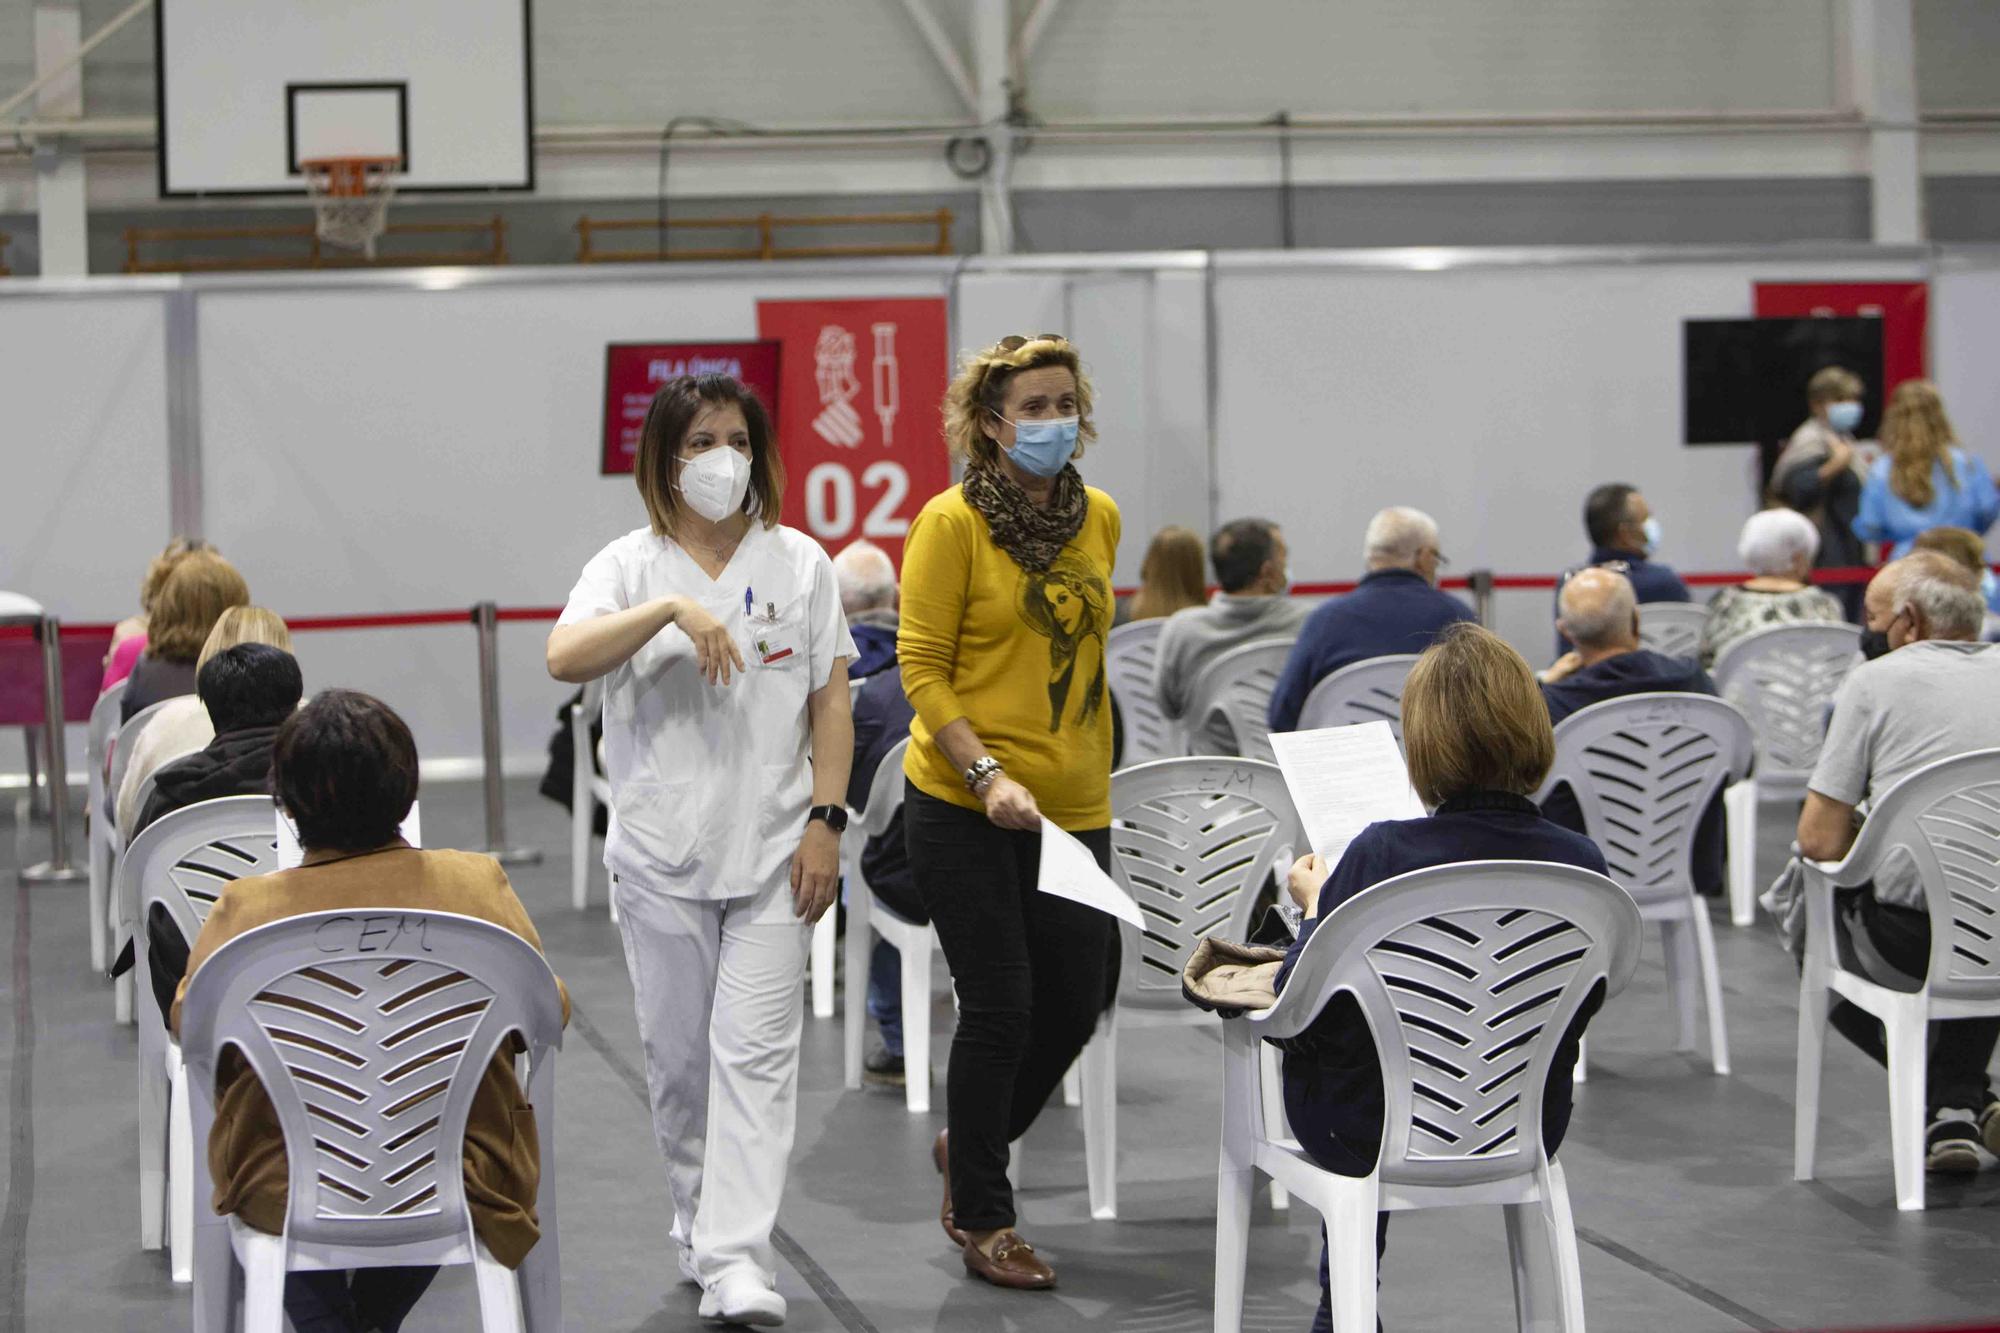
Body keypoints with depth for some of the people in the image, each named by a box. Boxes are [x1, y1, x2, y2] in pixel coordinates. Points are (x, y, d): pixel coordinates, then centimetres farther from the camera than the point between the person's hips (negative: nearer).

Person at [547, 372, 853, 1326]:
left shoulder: (799, 564, 7)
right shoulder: (631, 566, 2)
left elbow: (831, 703, 7)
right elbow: (564, 659, -16)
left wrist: (826, 820, -2)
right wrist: (672, 609, -27)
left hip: (772, 851, 0)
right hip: (660, 853, 0)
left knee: (756, 1052, -8)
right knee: (677, 1056, 9)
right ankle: (700, 1219, 27)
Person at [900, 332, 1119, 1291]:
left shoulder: (1098, 519, 8)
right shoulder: (952, 523, -10)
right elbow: (922, 668, -11)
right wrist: (988, 774, -22)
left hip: (1074, 806, 6)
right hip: (965, 808, -6)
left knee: (1077, 1003, 8)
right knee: (1001, 1007, -3)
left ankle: (969, 1147, 34)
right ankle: (981, 1221, 12)